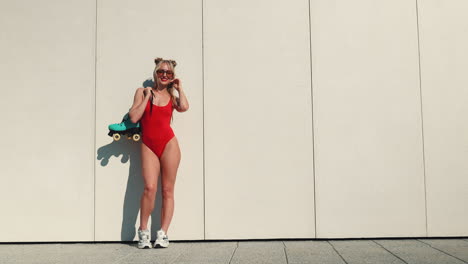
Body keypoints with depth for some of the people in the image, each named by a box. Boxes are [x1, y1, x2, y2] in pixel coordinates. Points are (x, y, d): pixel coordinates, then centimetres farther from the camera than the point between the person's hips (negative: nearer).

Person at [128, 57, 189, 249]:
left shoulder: (171, 96, 13)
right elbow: (133, 118, -3)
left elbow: (184, 107, -11)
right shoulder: (142, 92, 10)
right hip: (148, 146, -1)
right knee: (150, 187, -16)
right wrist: (147, 96, -1)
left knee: (167, 190, -1)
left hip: (169, 144, 1)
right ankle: (143, 231, -1)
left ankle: (163, 233, 4)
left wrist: (179, 88, 4)